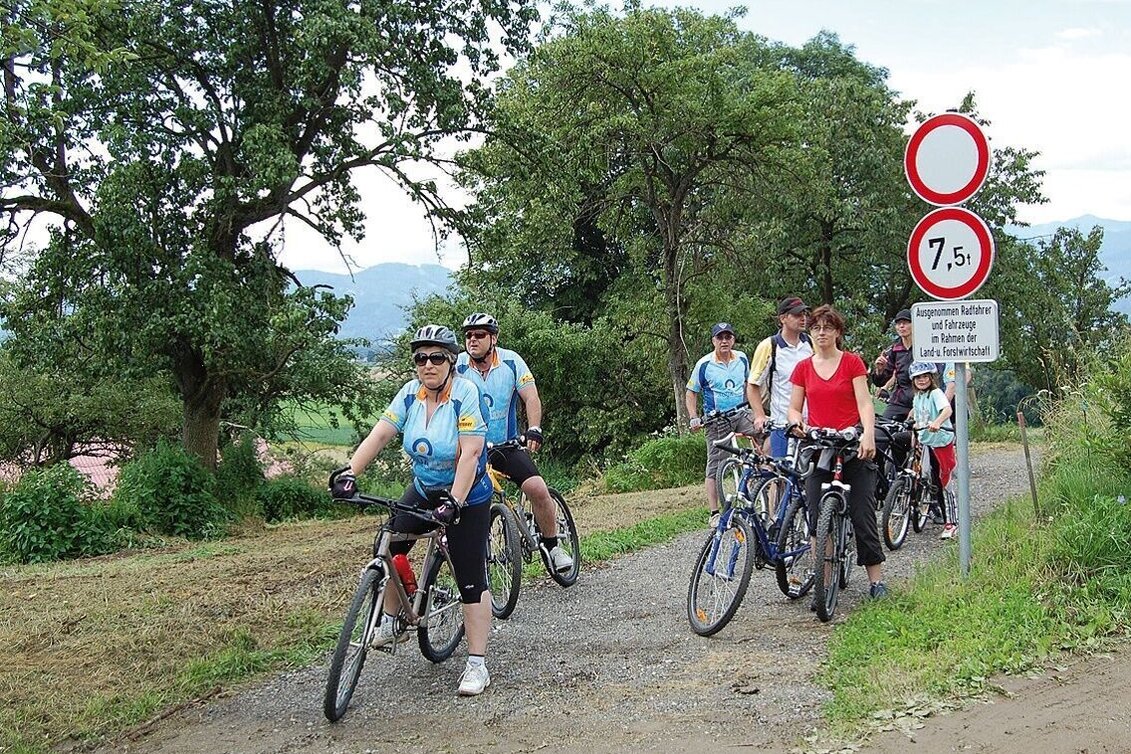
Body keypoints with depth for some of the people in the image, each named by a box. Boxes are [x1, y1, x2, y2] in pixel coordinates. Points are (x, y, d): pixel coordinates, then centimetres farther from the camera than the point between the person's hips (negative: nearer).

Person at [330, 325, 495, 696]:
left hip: (467, 497, -6)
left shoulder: (466, 393, -21)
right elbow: (380, 434, -11)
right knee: (390, 546, -5)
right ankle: (391, 622, 16)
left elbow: (470, 453, -27)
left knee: (471, 581, -6)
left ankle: (477, 664, 0)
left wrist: (454, 502, -34)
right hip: (423, 490, 6)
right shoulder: (411, 393, -5)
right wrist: (350, 471, -25)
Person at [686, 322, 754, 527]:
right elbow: (691, 393, 3)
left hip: (742, 414, 3)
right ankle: (714, 514, 7)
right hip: (717, 419, -2)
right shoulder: (704, 364, -5)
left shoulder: (742, 359, 5)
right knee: (715, 467, 0)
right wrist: (693, 418, -9)